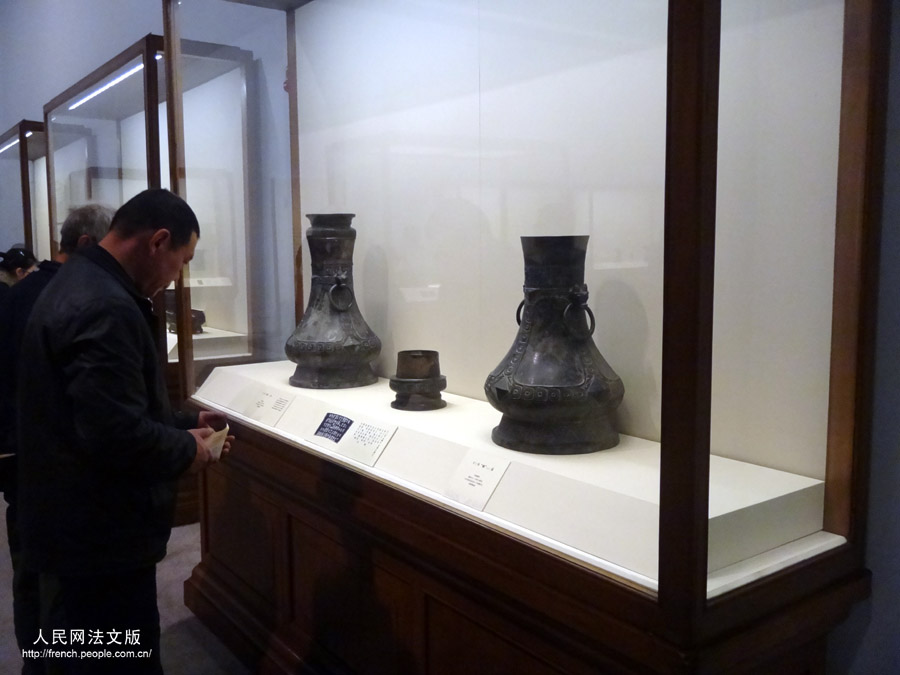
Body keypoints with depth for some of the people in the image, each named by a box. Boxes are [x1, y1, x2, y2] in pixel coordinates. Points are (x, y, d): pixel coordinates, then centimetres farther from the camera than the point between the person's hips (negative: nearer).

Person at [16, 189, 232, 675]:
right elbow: (118, 435, -31)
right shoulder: (106, 309, -25)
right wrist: (185, 449, -13)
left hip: (80, 520, 11)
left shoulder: (76, 284, 10)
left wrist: (183, 424, 11)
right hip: (101, 532, -11)